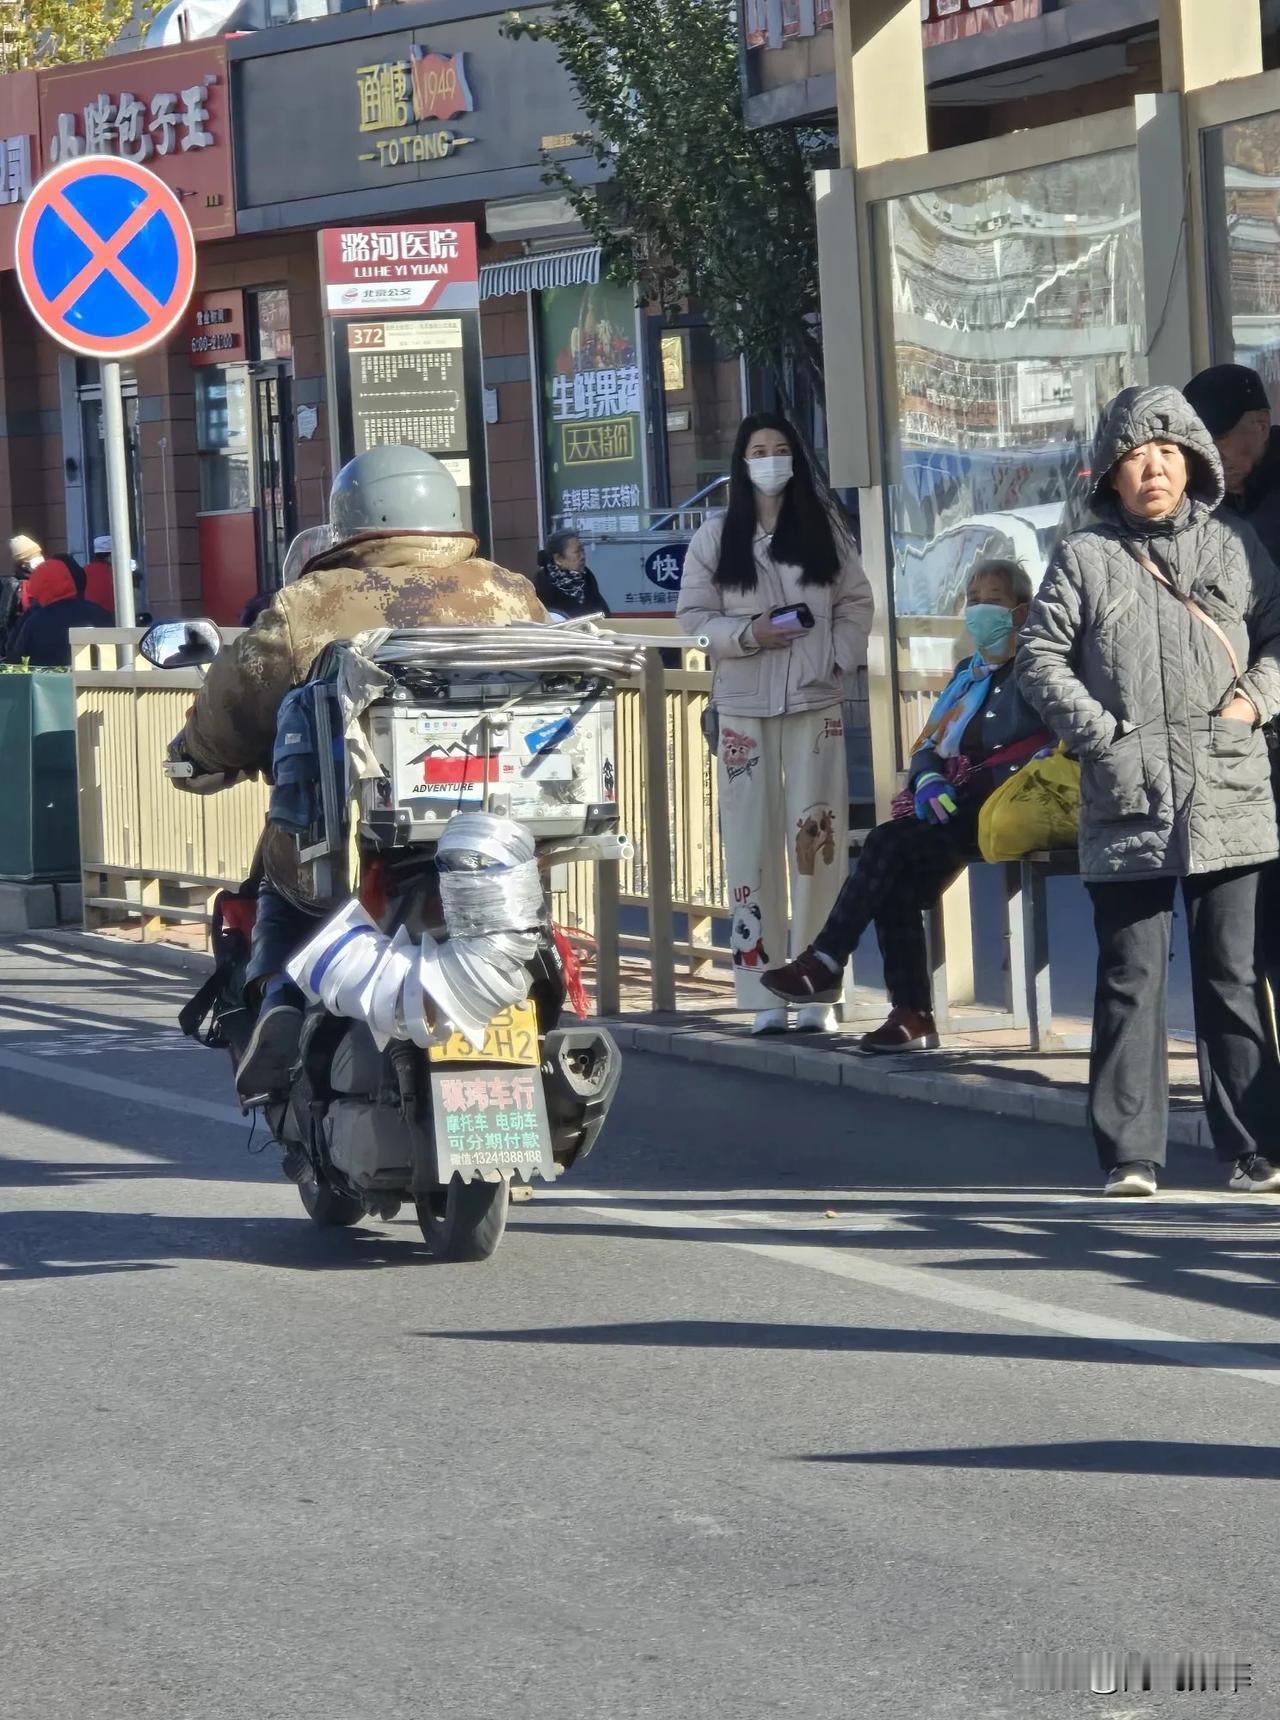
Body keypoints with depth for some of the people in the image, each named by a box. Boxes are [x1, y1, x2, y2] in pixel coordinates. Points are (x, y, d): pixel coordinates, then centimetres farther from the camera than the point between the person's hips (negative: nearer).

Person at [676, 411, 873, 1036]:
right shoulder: (715, 538, 6)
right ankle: (765, 994, -1)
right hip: (744, 708, 0)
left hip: (817, 703, 0)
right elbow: (693, 616, 4)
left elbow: (856, 603, 9)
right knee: (752, 845, -3)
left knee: (818, 843, -3)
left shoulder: (824, 527, 8)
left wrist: (839, 656, -6)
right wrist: (747, 634, -12)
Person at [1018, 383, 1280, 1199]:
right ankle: (1130, 1154, 3)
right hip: (1128, 802, -1)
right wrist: (1101, 733, -6)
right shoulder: (1085, 557, 5)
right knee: (1132, 978, 0)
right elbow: (1041, 656, 4)